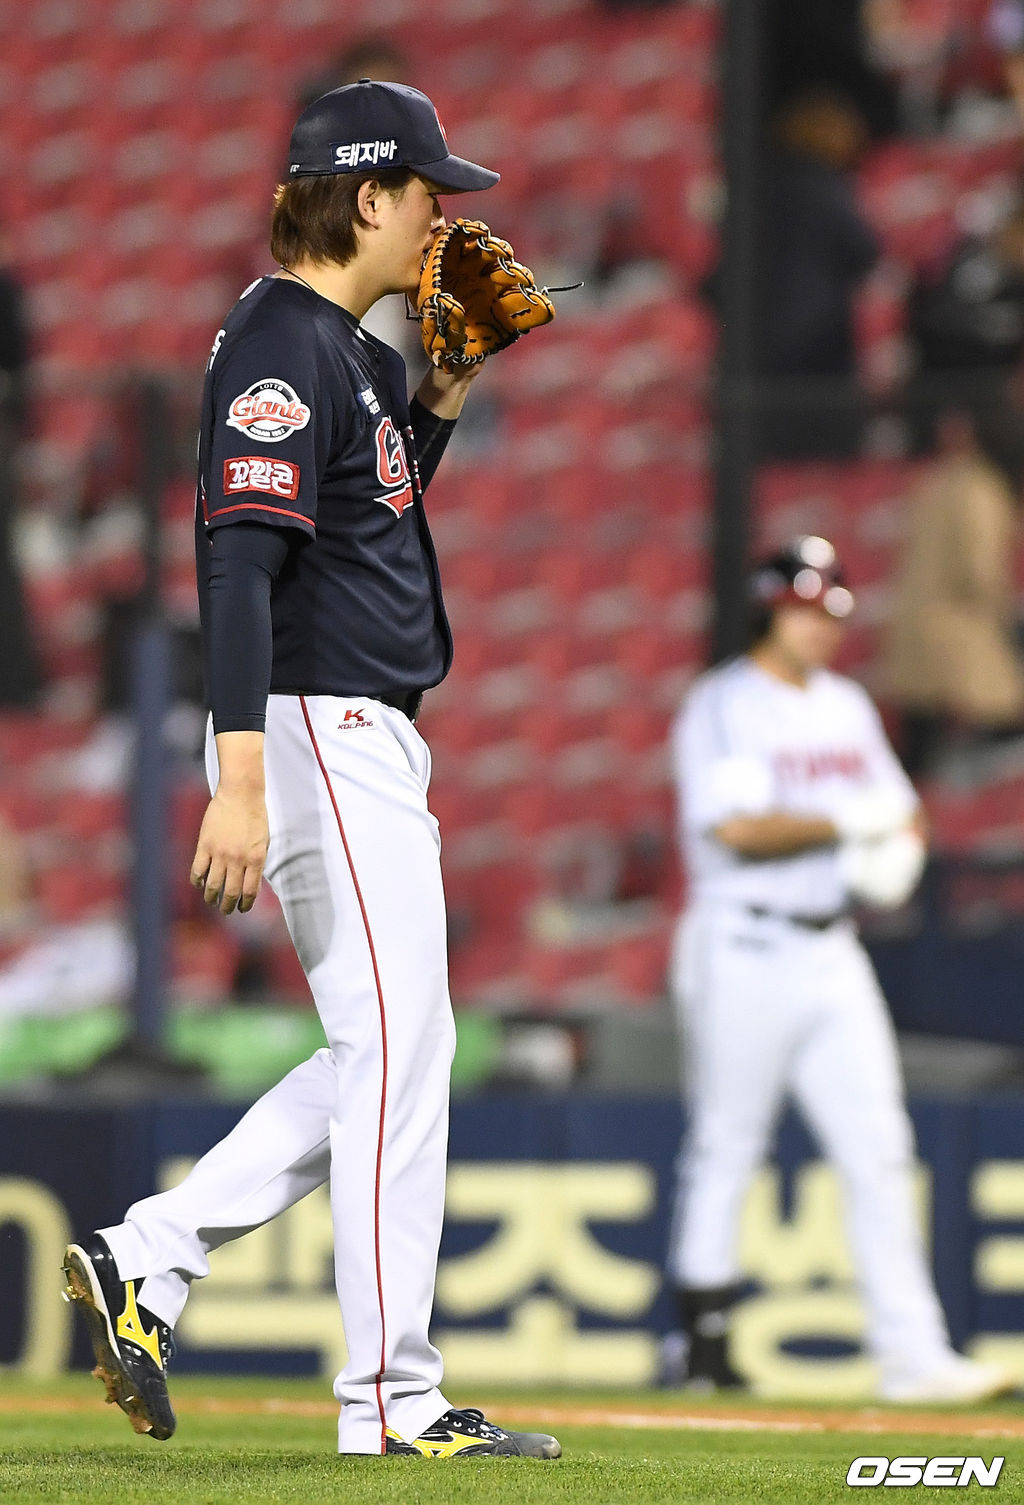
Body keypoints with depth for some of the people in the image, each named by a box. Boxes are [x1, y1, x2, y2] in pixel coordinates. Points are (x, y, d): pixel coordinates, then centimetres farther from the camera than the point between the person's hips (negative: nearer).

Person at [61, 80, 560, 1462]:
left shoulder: (345, 351, 17)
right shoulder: (281, 348, -15)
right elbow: (238, 559, -24)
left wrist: (446, 387, 17)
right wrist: (239, 779, -31)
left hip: (370, 747, 10)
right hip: (319, 736, -10)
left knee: (384, 1056, 13)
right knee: (399, 1049, -9)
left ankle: (146, 1263, 13)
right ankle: (392, 1399, -6)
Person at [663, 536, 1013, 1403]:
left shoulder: (847, 707, 16)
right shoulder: (721, 707, -6)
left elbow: (899, 810, 21)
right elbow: (736, 827, -18)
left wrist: (899, 851, -2)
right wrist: (847, 823, -16)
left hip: (832, 955, 6)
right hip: (745, 948, -6)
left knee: (880, 1151, -2)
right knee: (726, 1146, 0)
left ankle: (913, 1355, -6)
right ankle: (703, 1344, 10)